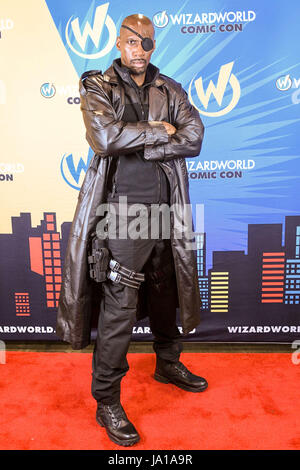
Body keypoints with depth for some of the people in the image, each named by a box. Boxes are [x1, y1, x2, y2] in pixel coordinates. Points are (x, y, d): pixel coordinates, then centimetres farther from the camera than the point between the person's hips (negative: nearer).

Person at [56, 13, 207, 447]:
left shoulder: (170, 89, 13)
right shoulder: (97, 87, 3)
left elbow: (194, 138, -3)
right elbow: (105, 136, -18)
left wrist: (135, 147, -12)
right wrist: (159, 132, -9)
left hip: (164, 207, 5)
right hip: (124, 209, -4)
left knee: (165, 291, 17)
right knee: (119, 305, -4)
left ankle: (168, 364, 40)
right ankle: (107, 401, 14)